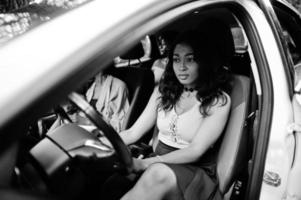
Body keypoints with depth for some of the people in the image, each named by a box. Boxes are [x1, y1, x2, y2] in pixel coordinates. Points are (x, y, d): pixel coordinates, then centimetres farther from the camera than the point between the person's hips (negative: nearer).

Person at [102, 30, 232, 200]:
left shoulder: (219, 100, -7)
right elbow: (133, 133, 7)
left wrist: (144, 163, -26)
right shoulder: (163, 91, 8)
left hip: (196, 171, -4)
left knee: (159, 173, -38)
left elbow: (196, 150, -16)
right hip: (159, 163, 4)